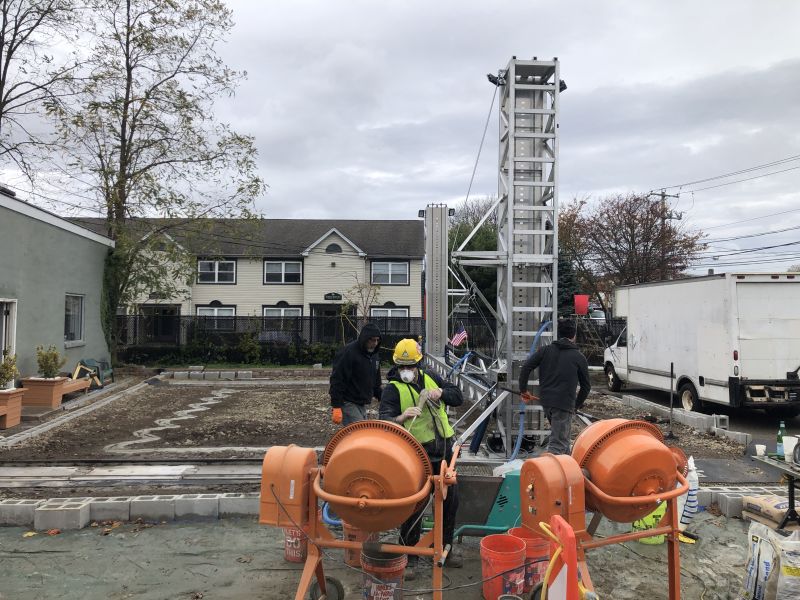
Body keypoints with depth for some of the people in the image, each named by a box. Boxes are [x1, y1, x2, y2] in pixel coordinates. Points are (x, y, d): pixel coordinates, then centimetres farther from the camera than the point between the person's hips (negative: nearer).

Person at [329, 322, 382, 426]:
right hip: (348, 404, -8)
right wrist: (336, 407, -22)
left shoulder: (374, 354, 9)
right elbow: (337, 381, -19)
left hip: (363, 405, 8)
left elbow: (376, 383, 21)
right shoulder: (348, 353, -16)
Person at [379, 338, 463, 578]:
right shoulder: (393, 388, -9)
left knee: (450, 500, 15)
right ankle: (409, 556, 15)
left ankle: (444, 547, 34)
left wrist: (441, 392, -10)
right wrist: (401, 418, -43)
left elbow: (458, 397, 10)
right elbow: (384, 419, -22)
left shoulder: (431, 378, 8)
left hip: (444, 449, 6)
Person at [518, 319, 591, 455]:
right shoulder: (579, 357, 1)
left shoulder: (545, 350, 6)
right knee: (557, 443, -5)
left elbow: (526, 367, -2)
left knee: (563, 435, 26)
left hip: (546, 402, 5)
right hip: (564, 403, -5)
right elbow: (586, 385, 6)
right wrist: (577, 404, 19)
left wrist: (523, 390, 7)